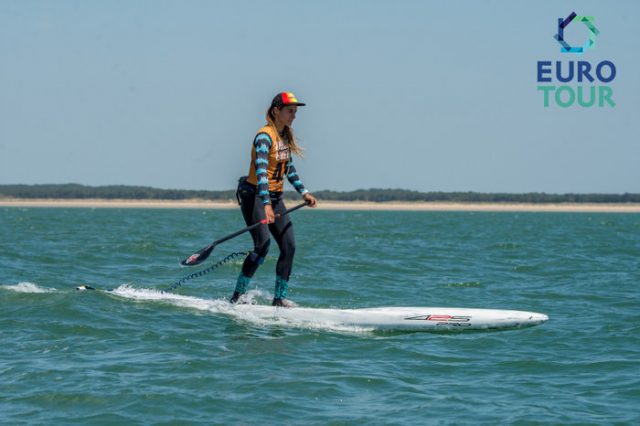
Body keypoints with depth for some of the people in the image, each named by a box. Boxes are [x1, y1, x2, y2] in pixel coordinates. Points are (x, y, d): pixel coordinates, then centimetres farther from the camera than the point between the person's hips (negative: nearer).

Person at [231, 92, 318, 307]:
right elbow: (261, 170, -29)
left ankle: (280, 298, 7)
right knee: (262, 245, -20)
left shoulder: (285, 136, 10)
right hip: (255, 195, -8)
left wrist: (304, 192, 15)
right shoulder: (265, 136, -18)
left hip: (275, 197, 9)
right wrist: (266, 205, -38)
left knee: (289, 246, 0)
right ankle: (237, 296, -13)